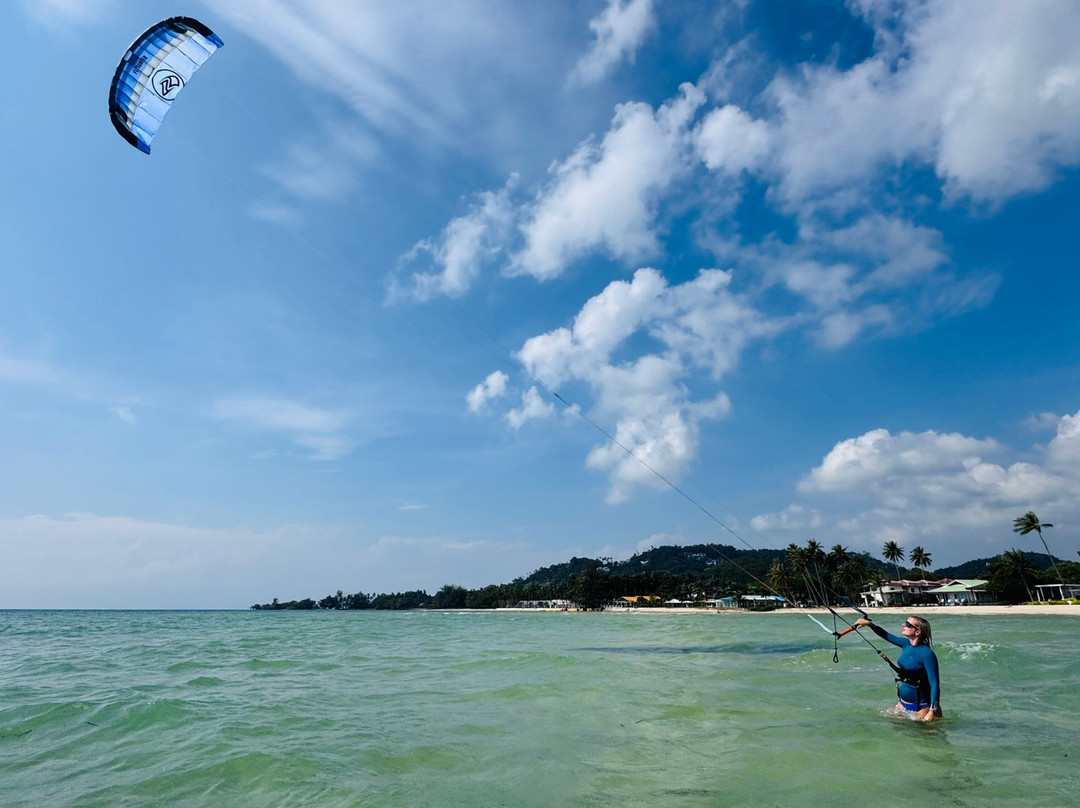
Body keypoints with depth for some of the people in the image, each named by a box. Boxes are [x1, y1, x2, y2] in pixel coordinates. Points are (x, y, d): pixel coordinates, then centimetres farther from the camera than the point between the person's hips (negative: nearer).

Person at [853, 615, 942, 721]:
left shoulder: (927, 654, -20)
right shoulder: (906, 644, 1)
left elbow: (935, 684, -21)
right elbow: (886, 636, 15)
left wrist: (932, 712, -24)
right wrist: (868, 623, 5)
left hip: (921, 706, -7)